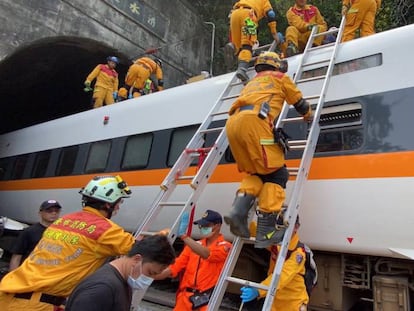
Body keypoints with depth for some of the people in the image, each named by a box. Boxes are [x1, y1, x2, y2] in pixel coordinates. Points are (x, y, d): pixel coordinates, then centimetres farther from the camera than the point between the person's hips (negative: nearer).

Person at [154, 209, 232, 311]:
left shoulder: (225, 246, -5)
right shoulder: (194, 245, 12)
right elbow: (175, 267, 5)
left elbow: (206, 254, -25)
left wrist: (184, 236, -30)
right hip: (185, 297, 4)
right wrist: (151, 276, -8)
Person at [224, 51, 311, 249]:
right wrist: (308, 115, 53)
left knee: (256, 173, 17)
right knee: (276, 174, -2)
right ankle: (266, 231, -8)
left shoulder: (252, 83, 41)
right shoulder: (279, 77, 26)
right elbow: (299, 102, 32)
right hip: (254, 121, -6)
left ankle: (239, 210, -7)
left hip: (233, 123, 7)